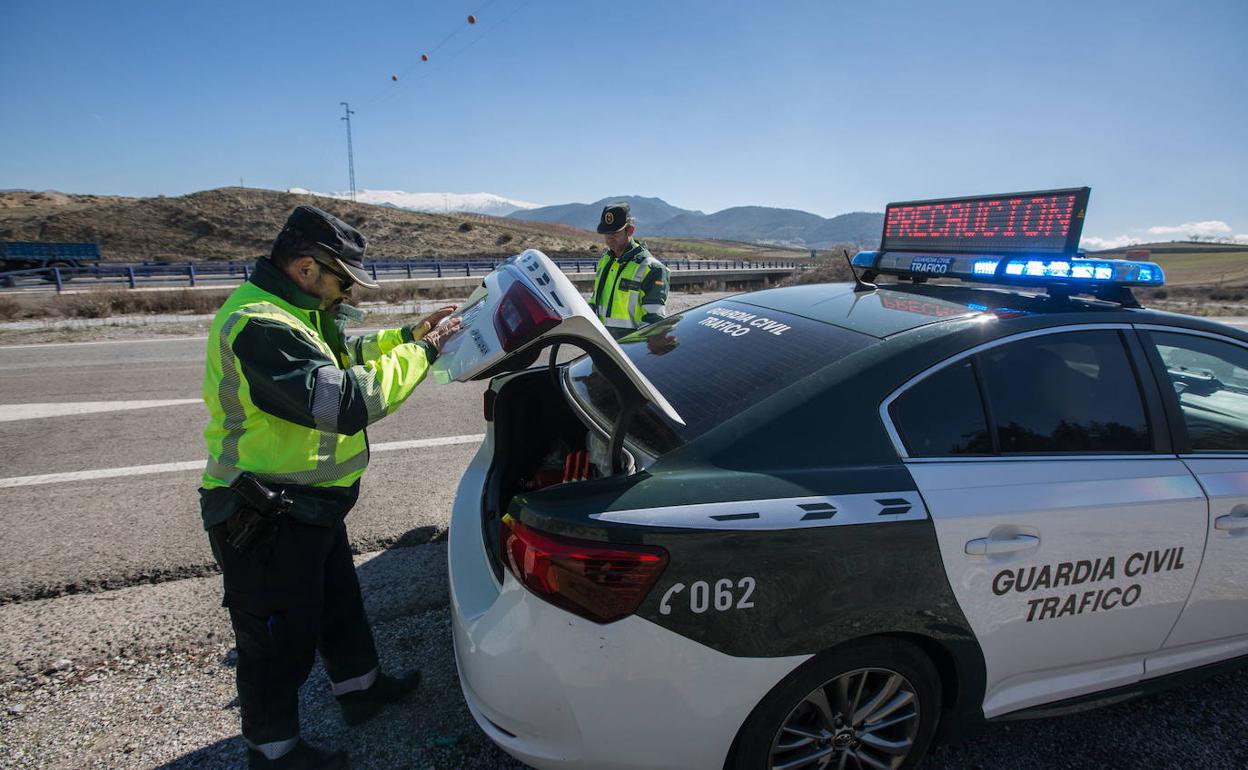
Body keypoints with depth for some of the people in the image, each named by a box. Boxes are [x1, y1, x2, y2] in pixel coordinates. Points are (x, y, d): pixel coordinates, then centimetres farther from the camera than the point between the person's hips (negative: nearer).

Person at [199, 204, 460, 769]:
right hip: (265, 524, -10)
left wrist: (405, 336, 10)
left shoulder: (290, 311, 7)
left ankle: (361, 689, 47)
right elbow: (347, 400, -34)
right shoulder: (260, 326, -28)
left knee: (339, 605, 26)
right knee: (280, 641, 9)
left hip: (307, 508, 10)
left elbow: (342, 357, 22)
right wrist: (420, 352, -24)